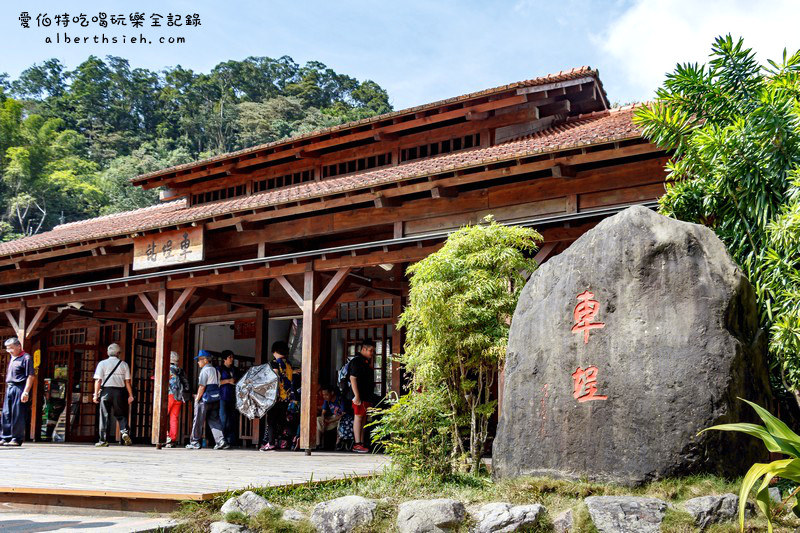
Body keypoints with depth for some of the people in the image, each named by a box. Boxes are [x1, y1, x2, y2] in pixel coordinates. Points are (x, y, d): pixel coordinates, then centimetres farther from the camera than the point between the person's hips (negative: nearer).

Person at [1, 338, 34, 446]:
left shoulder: (26, 358, -8)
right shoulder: (12, 358, 18)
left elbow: (30, 376, -13)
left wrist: (26, 392, -18)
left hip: (19, 388, -8)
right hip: (9, 388, 8)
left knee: (18, 415, -4)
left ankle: (17, 439, 1)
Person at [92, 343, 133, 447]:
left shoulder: (102, 363, 4)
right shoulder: (124, 364, 6)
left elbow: (98, 380, -3)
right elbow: (127, 382, 3)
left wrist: (96, 394, -1)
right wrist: (130, 395, 6)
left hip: (106, 391, -1)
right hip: (119, 391, 1)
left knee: (105, 416, 4)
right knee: (121, 415, 11)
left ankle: (103, 440, 5)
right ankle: (125, 431, -14)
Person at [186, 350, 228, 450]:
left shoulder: (205, 370, -11)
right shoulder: (216, 370, 14)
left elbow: (202, 386, -16)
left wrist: (197, 399, -9)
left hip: (205, 400, -8)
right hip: (215, 399, 8)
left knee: (198, 421, 3)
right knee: (214, 420, 8)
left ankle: (195, 442, 10)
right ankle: (221, 441, -3)